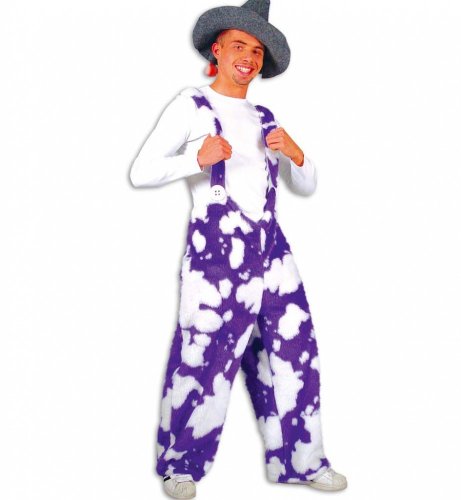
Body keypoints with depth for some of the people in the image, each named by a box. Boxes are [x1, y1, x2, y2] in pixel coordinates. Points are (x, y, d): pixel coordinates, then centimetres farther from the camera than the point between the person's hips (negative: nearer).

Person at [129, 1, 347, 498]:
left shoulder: (265, 119, 17)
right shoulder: (190, 105, 1)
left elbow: (307, 186, 19)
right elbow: (140, 173, -6)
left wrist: (295, 153, -2)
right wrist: (197, 159, -21)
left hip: (272, 252, 6)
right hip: (216, 252, -5)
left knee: (293, 354, 4)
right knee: (203, 361, -2)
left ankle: (297, 460, 19)